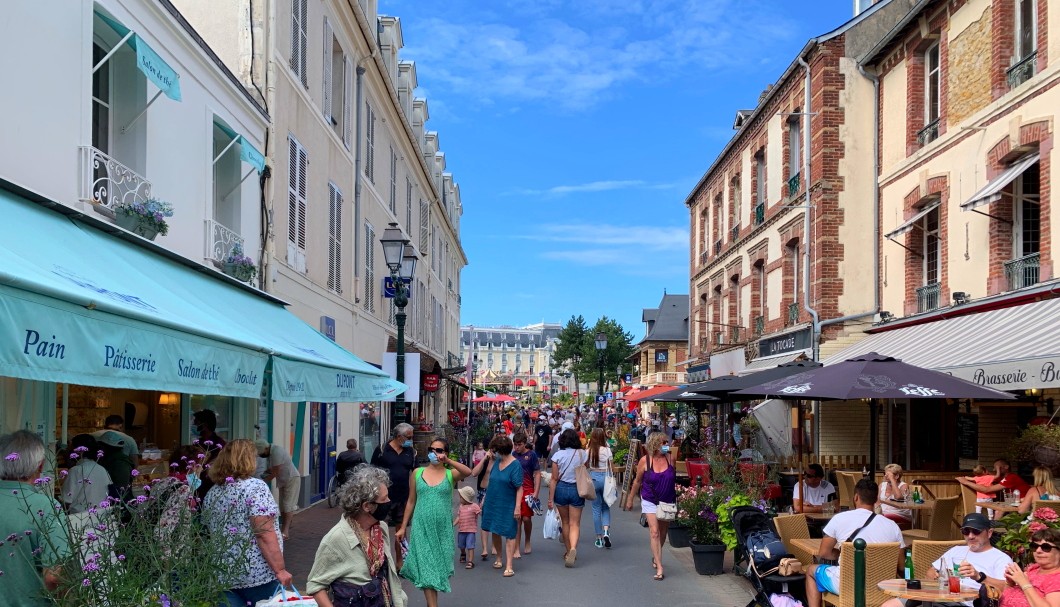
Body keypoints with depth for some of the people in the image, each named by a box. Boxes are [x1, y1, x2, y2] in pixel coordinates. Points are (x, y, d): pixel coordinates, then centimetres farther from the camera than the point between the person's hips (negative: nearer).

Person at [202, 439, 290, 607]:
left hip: (222, 575, 6)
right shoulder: (255, 487, -11)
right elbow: (265, 535, -18)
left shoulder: (212, 493, 10)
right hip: (258, 575, -6)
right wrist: (280, 569, -16)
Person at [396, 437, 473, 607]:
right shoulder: (418, 473, 4)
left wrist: (448, 461, -33)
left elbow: (468, 472, -23)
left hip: (443, 528, 0)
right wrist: (403, 527, 8)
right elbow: (411, 502, 8)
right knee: (426, 567, -4)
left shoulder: (451, 474, -1)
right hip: (421, 527, 0)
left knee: (438, 565, 11)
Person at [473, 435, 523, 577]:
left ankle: (509, 566, 0)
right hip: (493, 503, 6)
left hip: (508, 506, -6)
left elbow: (519, 488, -16)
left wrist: (518, 506, -21)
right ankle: (499, 558, 34)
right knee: (495, 532, 16)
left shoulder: (515, 466, -15)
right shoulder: (495, 461, 3)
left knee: (509, 534, -1)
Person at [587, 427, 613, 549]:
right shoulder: (607, 450, -9)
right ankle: (606, 531, -8)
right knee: (606, 507, 14)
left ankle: (599, 538, 13)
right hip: (605, 478, -1)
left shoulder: (589, 451, -6)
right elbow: (610, 467, -3)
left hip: (593, 478, 1)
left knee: (596, 508, 10)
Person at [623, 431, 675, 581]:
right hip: (650, 501, -3)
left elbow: (674, 479, 8)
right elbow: (637, 481, 2)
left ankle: (656, 557, 41)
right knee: (654, 532, -14)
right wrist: (630, 499, 9)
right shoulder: (645, 461, -11)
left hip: (668, 501, 3)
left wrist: (676, 500, 10)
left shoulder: (670, 459, -5)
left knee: (663, 533, 15)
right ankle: (659, 567, -12)